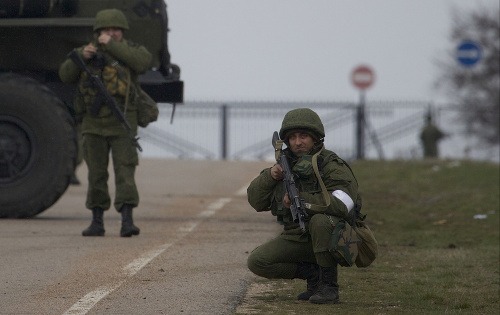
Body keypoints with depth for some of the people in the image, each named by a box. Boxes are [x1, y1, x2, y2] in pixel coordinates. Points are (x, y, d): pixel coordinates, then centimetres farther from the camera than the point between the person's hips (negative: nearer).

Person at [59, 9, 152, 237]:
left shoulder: (132, 50, -3)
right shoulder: (90, 53, 5)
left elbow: (143, 62, -26)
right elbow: (66, 75, -2)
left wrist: (112, 45, -26)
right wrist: (81, 56, -20)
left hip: (122, 124, -3)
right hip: (94, 122, 3)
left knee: (125, 171, -12)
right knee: (97, 174, 6)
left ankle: (127, 222, -16)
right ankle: (97, 222, 15)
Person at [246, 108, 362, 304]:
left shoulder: (332, 167, -14)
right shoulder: (285, 165, 6)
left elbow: (342, 204, -31)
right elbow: (256, 201, 6)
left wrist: (300, 199, -27)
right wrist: (269, 176, -13)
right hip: (296, 240, 6)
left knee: (320, 220, -38)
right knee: (256, 262, -11)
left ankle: (328, 285, -22)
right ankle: (314, 274, 3)